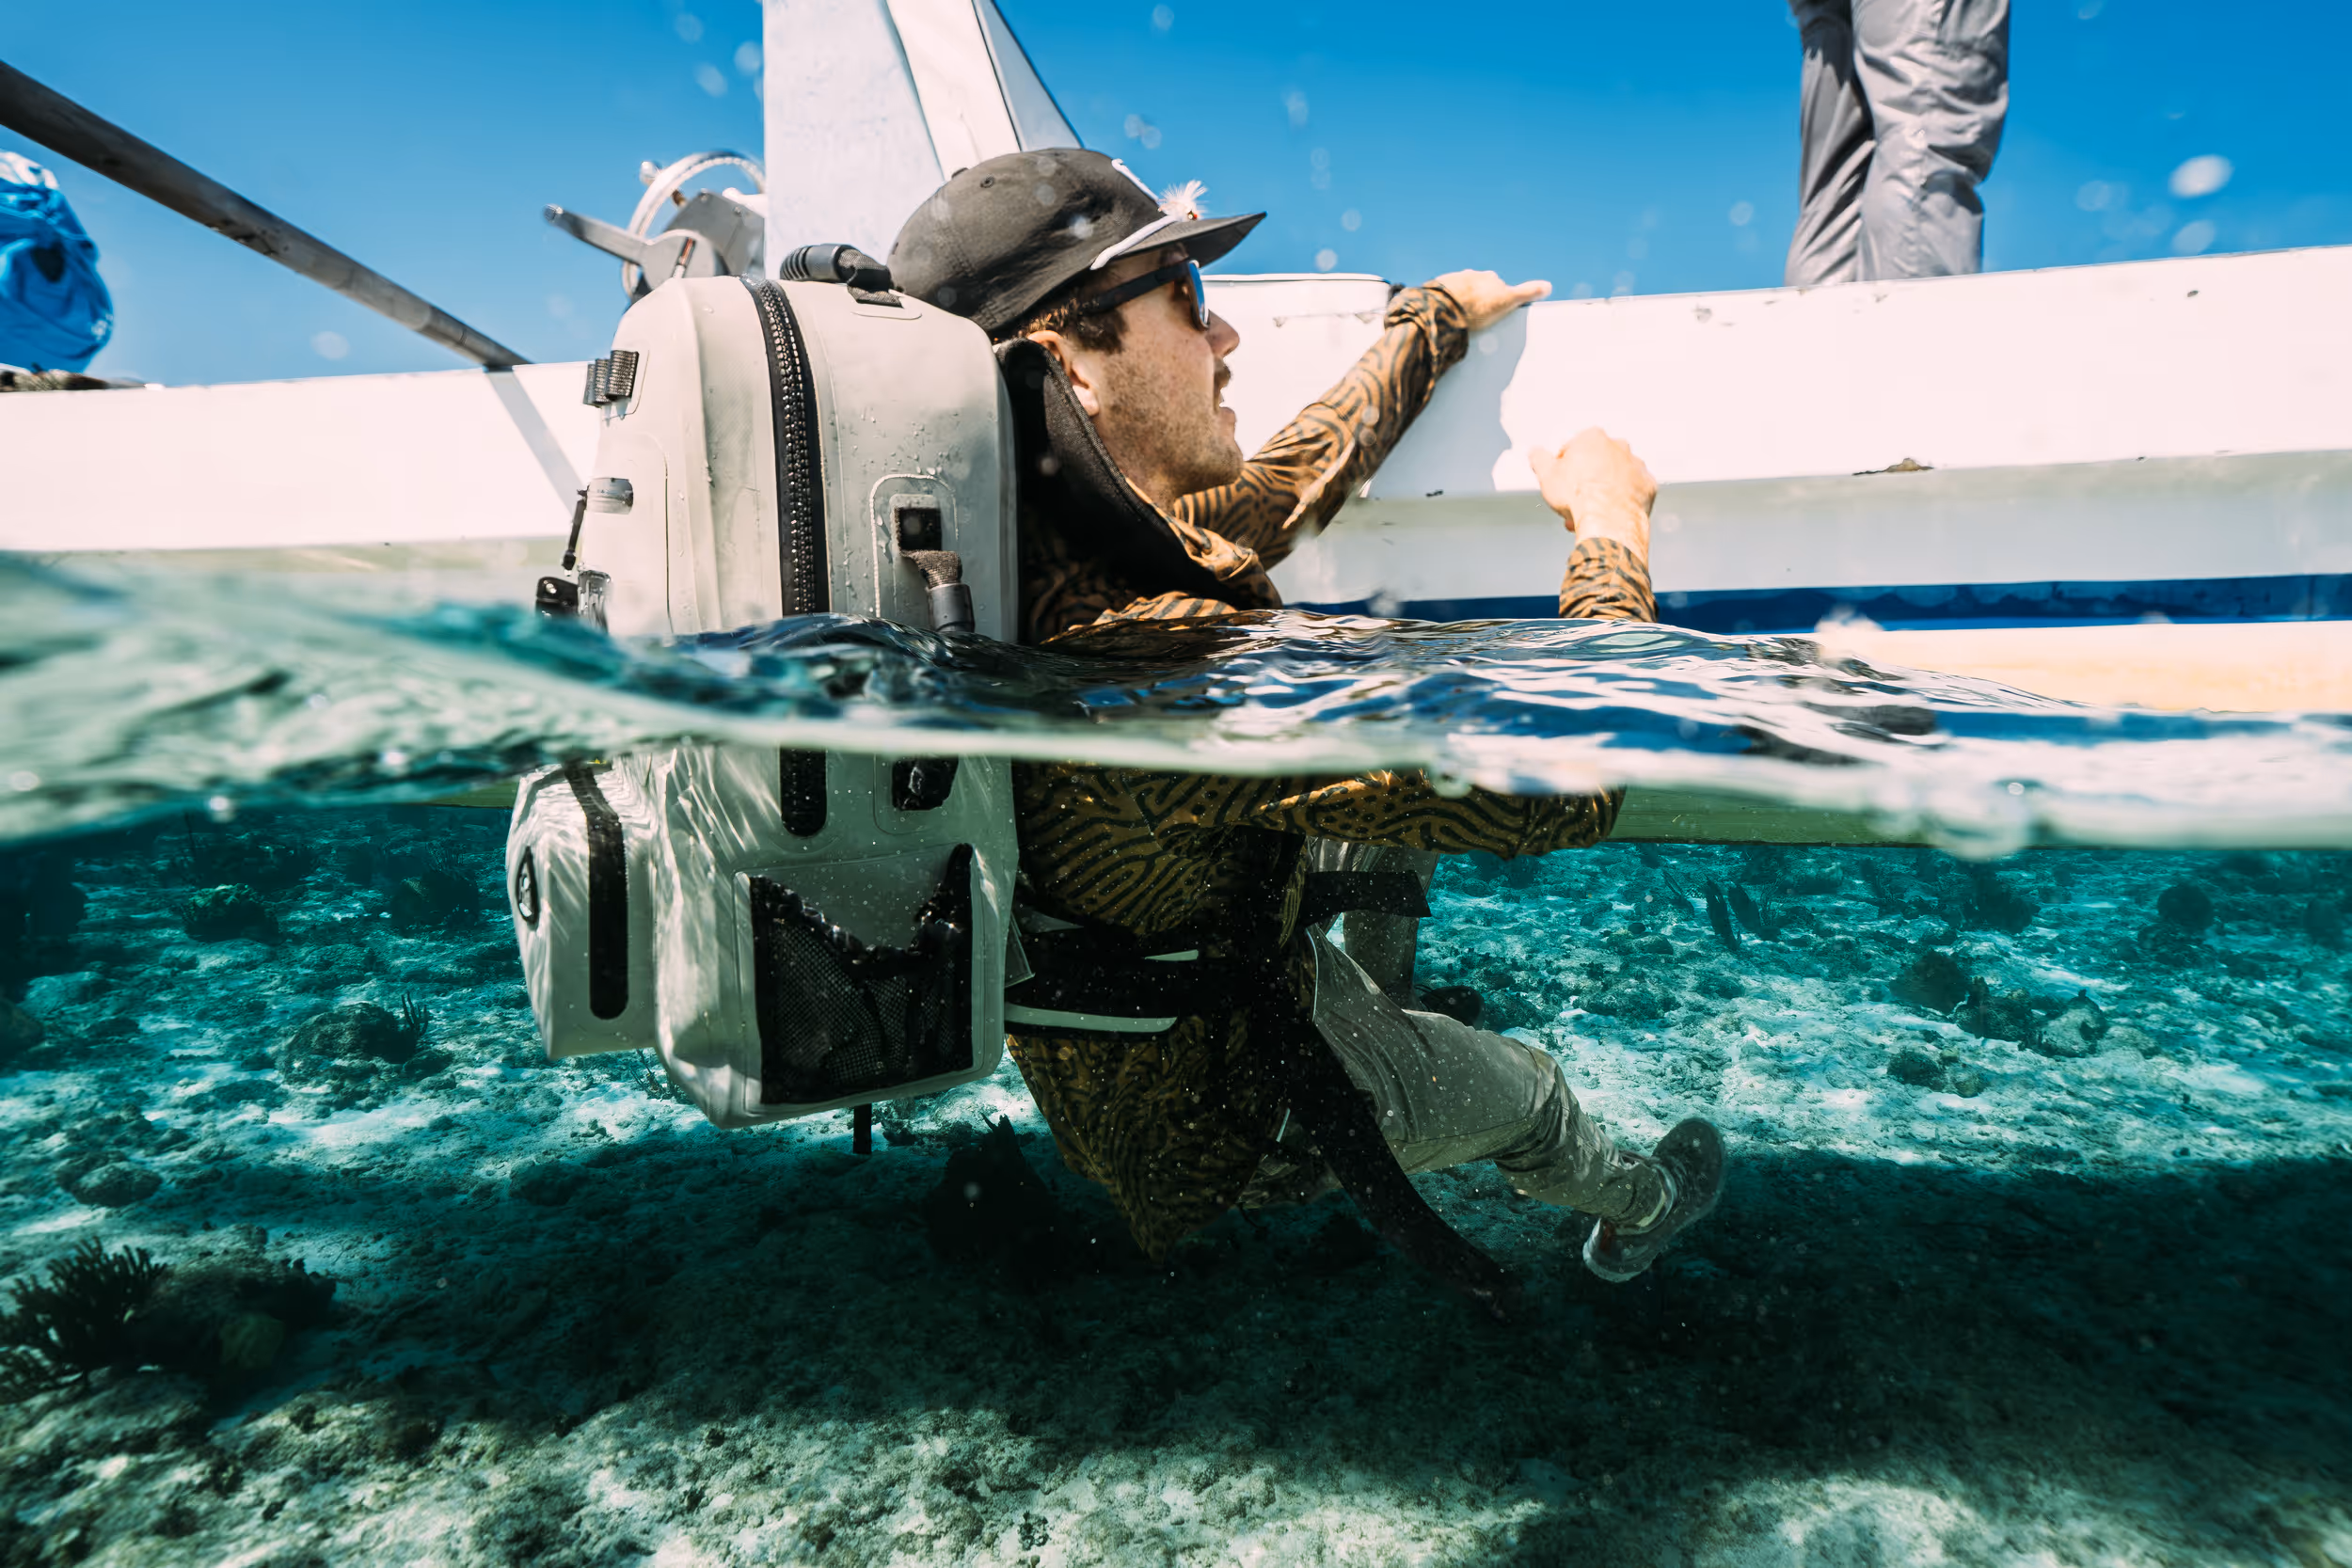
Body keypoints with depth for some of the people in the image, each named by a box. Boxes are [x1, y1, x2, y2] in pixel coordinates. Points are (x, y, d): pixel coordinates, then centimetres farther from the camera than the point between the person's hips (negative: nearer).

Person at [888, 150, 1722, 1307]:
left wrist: (1432, 323, 15)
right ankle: (1632, 1207, 58)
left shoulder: (1040, 540, -16)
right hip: (1204, 1126, -6)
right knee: (1520, 1084, 24)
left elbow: (1283, 483, 2)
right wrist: (1610, 529, -18)